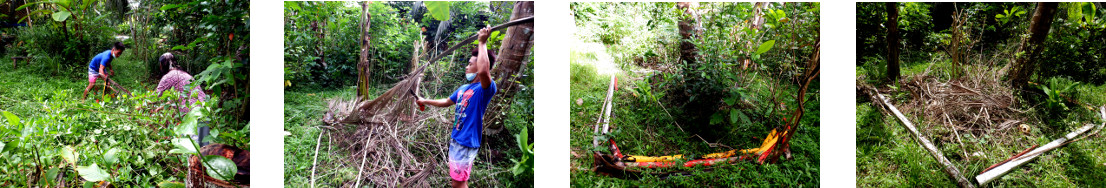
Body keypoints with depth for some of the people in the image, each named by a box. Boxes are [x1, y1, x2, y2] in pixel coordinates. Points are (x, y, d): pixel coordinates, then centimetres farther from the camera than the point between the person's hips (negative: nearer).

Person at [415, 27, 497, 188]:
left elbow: (483, 71, -41)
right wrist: (425, 101, 36)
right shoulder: (463, 88, 10)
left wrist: (482, 43, -34)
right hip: (455, 139, 9)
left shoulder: (485, 88, -18)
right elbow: (446, 102, 28)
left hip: (467, 143, -9)